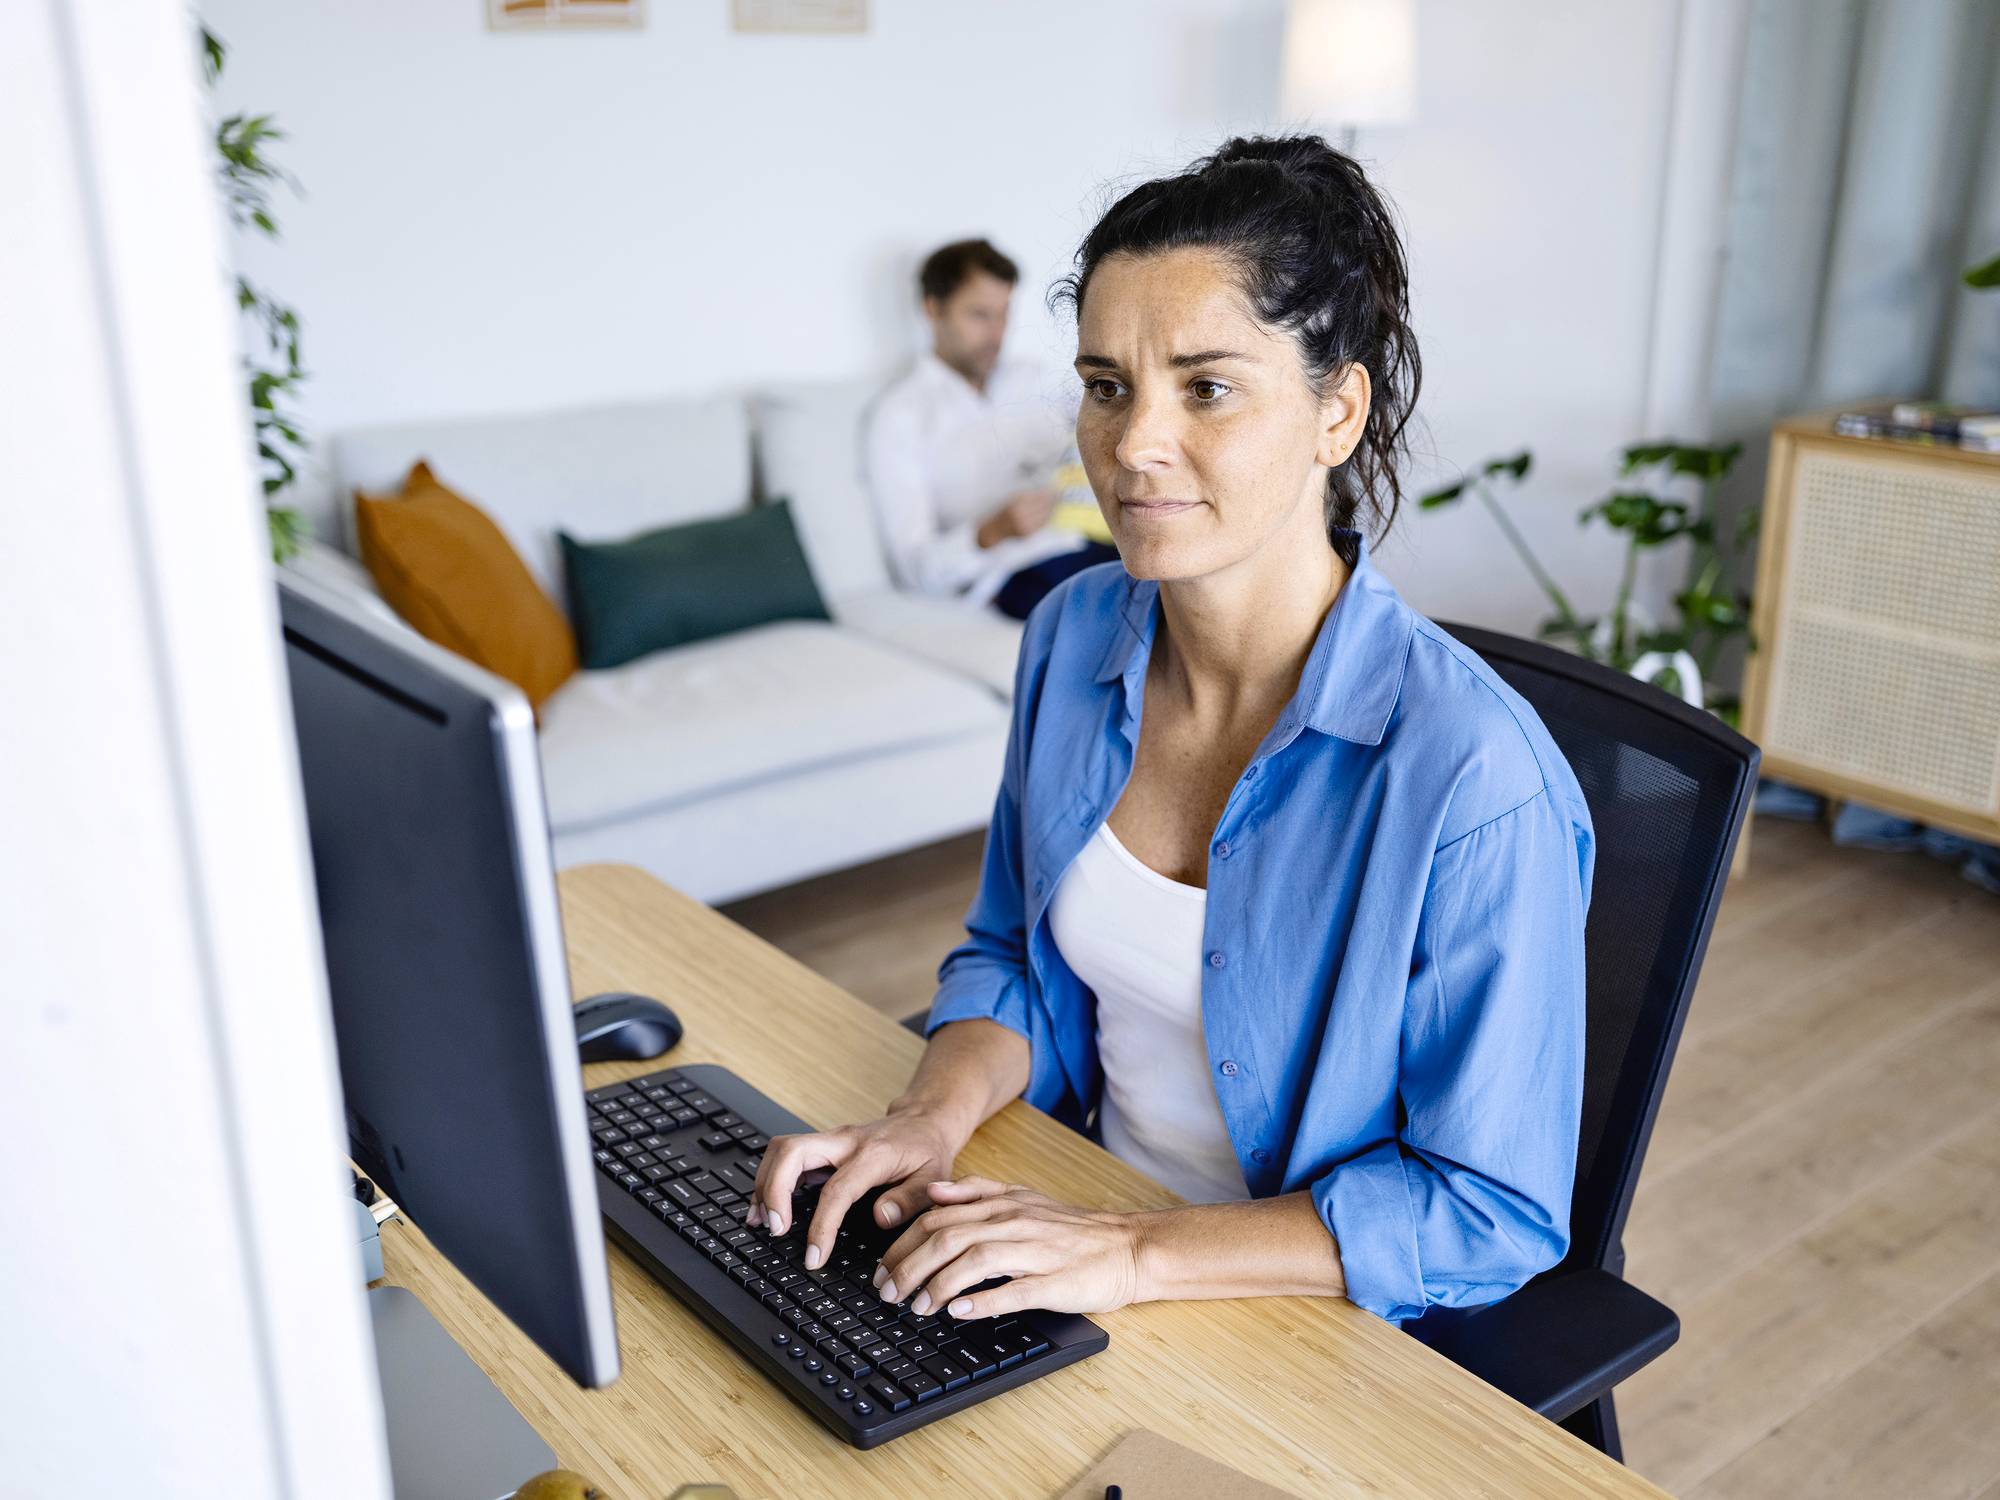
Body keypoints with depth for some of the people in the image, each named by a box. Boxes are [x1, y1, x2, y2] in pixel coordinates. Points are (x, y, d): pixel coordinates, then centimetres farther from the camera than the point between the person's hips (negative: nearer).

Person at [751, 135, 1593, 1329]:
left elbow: (1491, 1215, -17)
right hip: (1079, 1222, 5)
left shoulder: (1471, 776, -25)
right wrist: (938, 1112, -12)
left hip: (1312, 1325, -4)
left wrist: (1134, 1256, -23)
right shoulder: (1075, 637, -4)